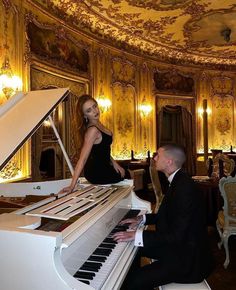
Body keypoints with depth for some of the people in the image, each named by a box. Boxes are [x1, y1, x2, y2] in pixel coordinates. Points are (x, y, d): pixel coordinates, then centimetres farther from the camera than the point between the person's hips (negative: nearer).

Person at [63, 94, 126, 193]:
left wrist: (114, 163, 2)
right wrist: (72, 185, -35)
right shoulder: (93, 130, -28)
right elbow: (82, 159, -33)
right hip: (97, 173, -8)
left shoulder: (97, 124, -1)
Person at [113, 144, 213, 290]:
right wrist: (142, 219, 7)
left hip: (187, 259, -10)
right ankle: (138, 276, 36)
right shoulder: (178, 181, 4)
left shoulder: (185, 187, -27)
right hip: (178, 245, 10)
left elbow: (177, 235, -29)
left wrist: (137, 235, -28)